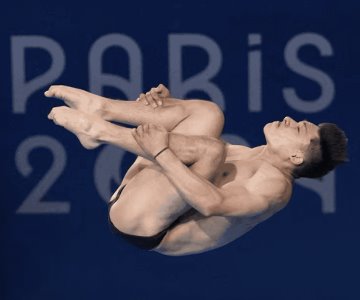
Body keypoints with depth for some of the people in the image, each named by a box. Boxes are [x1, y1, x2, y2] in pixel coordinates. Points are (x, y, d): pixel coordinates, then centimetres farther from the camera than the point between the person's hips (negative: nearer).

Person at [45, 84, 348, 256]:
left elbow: (213, 203, -27)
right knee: (207, 113, 8)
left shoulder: (276, 183, -9)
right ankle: (102, 108, -10)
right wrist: (162, 102, 9)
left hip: (141, 224, -9)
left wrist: (162, 153, -27)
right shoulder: (255, 157, 21)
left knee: (211, 148, -29)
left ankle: (99, 129, -17)